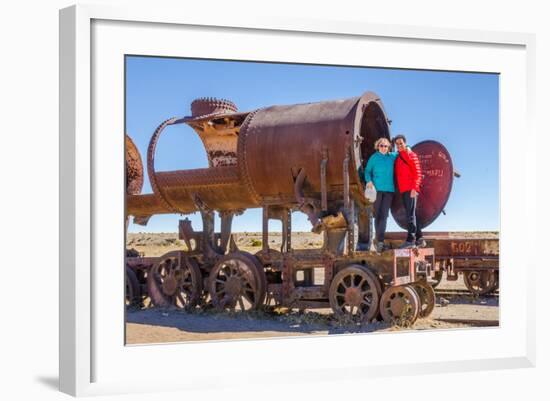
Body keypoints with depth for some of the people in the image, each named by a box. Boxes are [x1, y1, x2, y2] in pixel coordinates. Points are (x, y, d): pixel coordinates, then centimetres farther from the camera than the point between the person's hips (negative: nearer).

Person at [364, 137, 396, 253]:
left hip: (389, 190, 1)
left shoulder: (392, 157, 10)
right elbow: (367, 171, 5)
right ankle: (379, 240, 10)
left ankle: (380, 241, -12)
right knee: (377, 215, 2)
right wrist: (369, 181, -10)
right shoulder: (374, 157, 4)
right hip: (377, 189, -1)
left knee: (384, 215, -7)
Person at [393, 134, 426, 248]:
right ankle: (419, 239, 14)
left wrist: (414, 188, -19)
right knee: (411, 215, 9)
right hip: (403, 190, 8)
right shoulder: (398, 157, 20)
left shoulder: (411, 155, -2)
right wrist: (399, 188, 13)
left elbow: (418, 173, -9)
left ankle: (410, 240, -16)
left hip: (411, 190, -8)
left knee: (410, 214, -12)